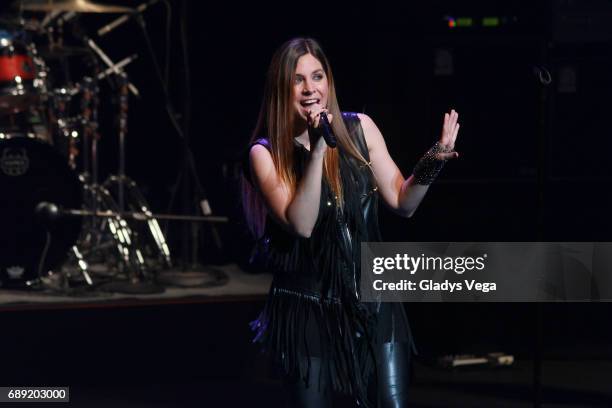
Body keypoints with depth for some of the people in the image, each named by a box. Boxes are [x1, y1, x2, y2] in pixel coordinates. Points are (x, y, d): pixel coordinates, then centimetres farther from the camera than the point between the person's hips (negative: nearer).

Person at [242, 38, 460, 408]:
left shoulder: (359, 129, 2)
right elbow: (301, 224, -19)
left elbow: (403, 202, 5)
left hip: (373, 301, 2)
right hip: (308, 308, -2)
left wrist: (433, 160, -13)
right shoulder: (266, 152, -6)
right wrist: (317, 149, -24)